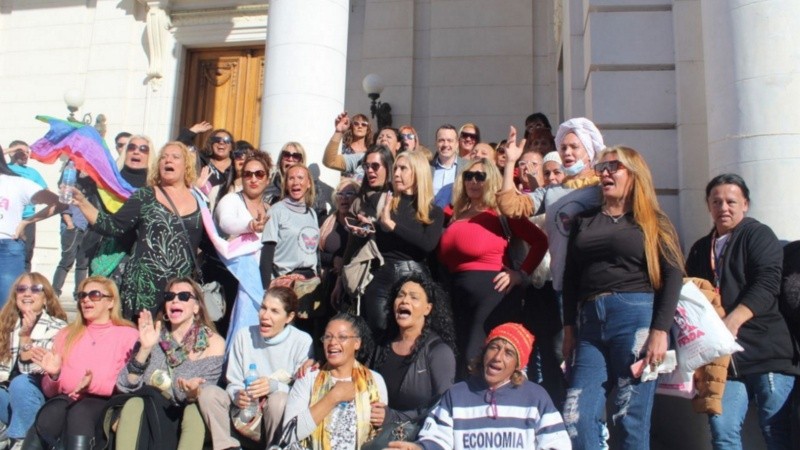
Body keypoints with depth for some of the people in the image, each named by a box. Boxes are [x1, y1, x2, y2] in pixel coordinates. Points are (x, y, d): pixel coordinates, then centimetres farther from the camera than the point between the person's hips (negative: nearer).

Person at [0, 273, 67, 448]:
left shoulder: (57, 328, -3)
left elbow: (38, 370, -14)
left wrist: (26, 336, -22)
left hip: (36, 398, -4)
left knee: (21, 383, -35)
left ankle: (21, 441, -19)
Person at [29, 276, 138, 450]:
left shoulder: (128, 334, 9)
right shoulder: (67, 333, 21)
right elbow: (50, 391, 17)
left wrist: (94, 384, -18)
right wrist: (53, 375, -5)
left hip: (103, 402, -3)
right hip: (66, 399, 3)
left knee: (79, 413, -38)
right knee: (53, 410, -35)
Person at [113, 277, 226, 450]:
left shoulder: (213, 343, -6)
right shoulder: (153, 336, 1)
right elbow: (125, 386, -8)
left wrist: (194, 393, -34)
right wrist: (145, 349, -21)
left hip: (188, 423, -2)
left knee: (195, 411, -32)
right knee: (134, 403, -26)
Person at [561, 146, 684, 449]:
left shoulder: (653, 221, 7)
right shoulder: (584, 221, 18)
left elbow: (673, 274, -2)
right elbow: (570, 277, 15)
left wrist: (661, 331, -12)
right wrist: (569, 328, 8)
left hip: (636, 315, -4)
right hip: (590, 322, 4)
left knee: (632, 421, -2)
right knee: (576, 419, -4)